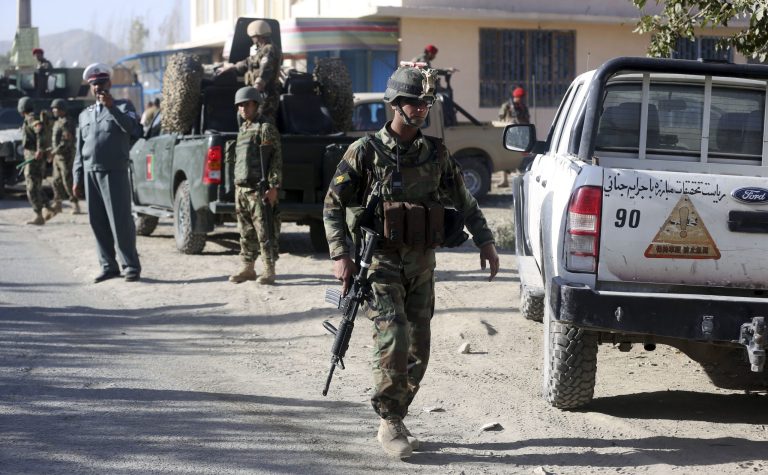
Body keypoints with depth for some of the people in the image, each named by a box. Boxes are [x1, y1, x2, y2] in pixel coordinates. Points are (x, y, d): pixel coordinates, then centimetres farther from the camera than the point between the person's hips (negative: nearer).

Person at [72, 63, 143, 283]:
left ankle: (131, 266, -1)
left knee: (120, 221, -7)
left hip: (114, 172, -5)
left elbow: (134, 129, -14)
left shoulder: (123, 106, 6)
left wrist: (112, 108, -21)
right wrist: (77, 178, 11)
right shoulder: (85, 115, 18)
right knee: (97, 222, 4)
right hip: (91, 172, 5)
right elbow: (79, 149, 17)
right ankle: (108, 266, 11)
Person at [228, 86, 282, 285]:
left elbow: (276, 159, -11)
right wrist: (236, 185, 19)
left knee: (264, 231, -7)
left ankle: (269, 270, -5)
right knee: (246, 232, 11)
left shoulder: (266, 128, -6)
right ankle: (248, 268, 16)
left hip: (259, 189, -8)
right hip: (241, 188, 8)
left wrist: (273, 187, -17)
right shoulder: (242, 130, 19)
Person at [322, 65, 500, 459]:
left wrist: (485, 241, 7)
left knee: (418, 348, 6)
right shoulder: (366, 152, -4)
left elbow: (464, 201, 17)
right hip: (381, 263, -5)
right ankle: (390, 425, -8)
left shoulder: (435, 153, 8)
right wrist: (340, 255, -12)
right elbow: (333, 205, -3)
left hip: (421, 264, 5)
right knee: (394, 338, -18)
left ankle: (395, 417, 21)